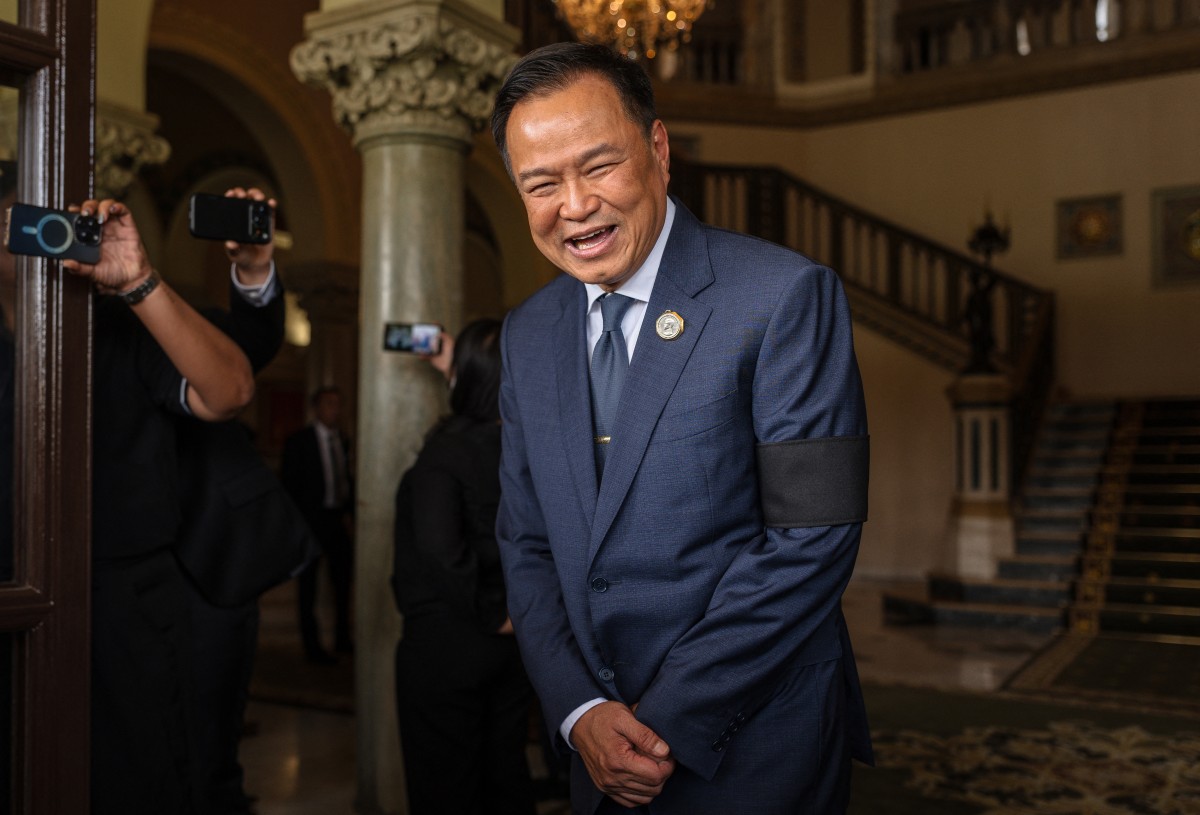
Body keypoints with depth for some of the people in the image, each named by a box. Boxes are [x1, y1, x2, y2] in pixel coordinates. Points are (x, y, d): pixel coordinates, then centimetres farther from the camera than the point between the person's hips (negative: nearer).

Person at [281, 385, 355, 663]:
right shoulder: (299, 441, -7)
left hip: (338, 518, 6)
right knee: (308, 584, 3)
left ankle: (342, 639, 26)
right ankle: (312, 646, 11)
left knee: (343, 577, 12)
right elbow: (288, 483, -8)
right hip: (310, 519, -6)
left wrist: (348, 510, 4)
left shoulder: (342, 440, 9)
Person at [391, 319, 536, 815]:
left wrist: (489, 614, -17)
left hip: (446, 643, -6)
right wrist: (454, 372, 33)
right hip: (511, 642, 6)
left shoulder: (447, 448, -18)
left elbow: (440, 546, -30)